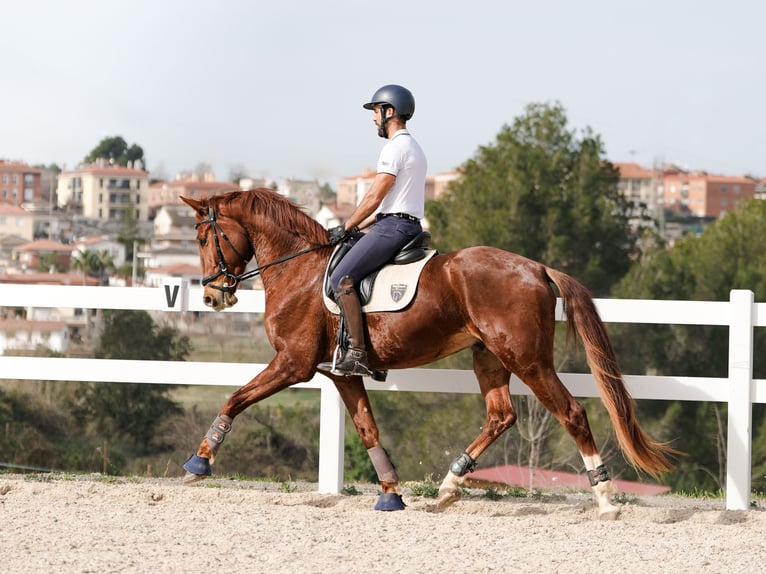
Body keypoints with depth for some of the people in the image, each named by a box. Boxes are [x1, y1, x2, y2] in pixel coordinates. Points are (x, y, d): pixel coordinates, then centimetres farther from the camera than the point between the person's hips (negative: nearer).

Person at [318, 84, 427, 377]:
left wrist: (346, 228, -3)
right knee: (350, 275, 19)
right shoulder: (413, 148, 23)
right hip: (410, 227, 11)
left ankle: (357, 354, -27)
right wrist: (358, 227, 21)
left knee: (341, 278, -18)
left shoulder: (395, 147, -10)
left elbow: (374, 198, -14)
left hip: (393, 226, -11)